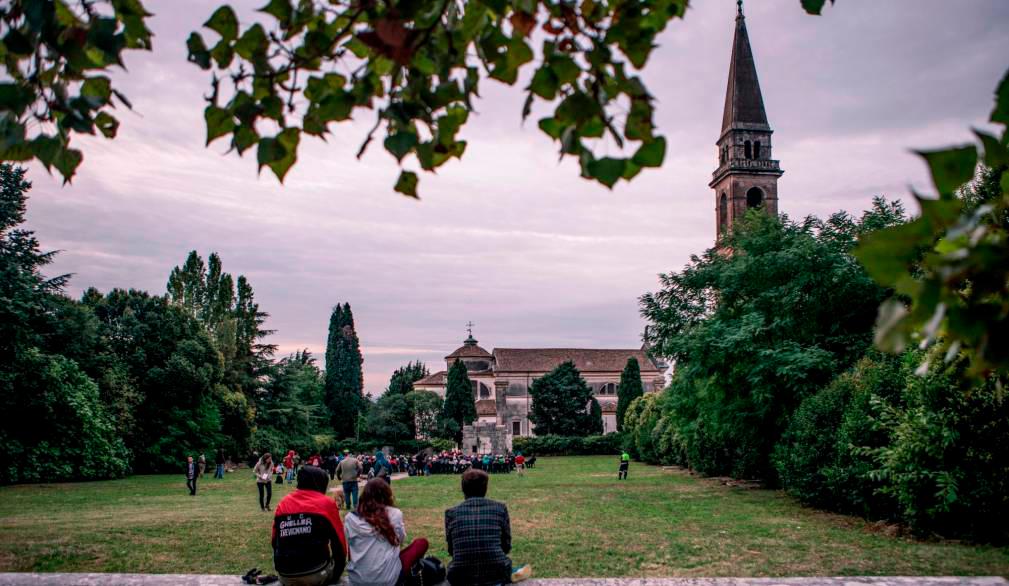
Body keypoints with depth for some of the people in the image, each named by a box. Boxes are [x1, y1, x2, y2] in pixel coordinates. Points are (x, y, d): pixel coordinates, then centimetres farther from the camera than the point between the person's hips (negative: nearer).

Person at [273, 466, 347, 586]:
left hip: (284, 575, 4)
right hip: (316, 573, -4)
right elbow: (339, 542, 0)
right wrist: (337, 573, 16)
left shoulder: (283, 503, 9)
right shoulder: (327, 503, -2)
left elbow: (274, 542, 14)